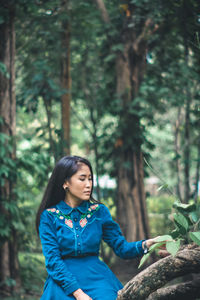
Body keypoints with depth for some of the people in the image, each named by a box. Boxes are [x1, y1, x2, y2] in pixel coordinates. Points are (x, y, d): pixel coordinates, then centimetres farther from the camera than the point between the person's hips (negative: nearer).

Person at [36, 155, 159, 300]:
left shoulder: (99, 211, 8)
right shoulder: (49, 216, 0)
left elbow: (121, 248, 7)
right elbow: (53, 260, -6)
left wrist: (146, 244, -13)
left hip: (97, 277, 2)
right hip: (63, 280, -2)